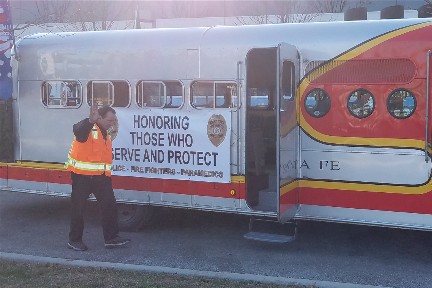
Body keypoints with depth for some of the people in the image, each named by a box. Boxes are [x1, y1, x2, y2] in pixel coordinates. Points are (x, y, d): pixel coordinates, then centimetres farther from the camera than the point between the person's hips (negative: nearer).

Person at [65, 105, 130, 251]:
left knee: (110, 205, 3)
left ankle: (111, 238, 11)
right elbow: (78, 130, -37)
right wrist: (91, 121, -57)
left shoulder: (106, 131, 12)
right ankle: (75, 240, 15)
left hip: (101, 176, 7)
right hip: (82, 175, -7)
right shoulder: (87, 126, -13)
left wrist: (114, 131, 11)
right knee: (78, 208, 3)